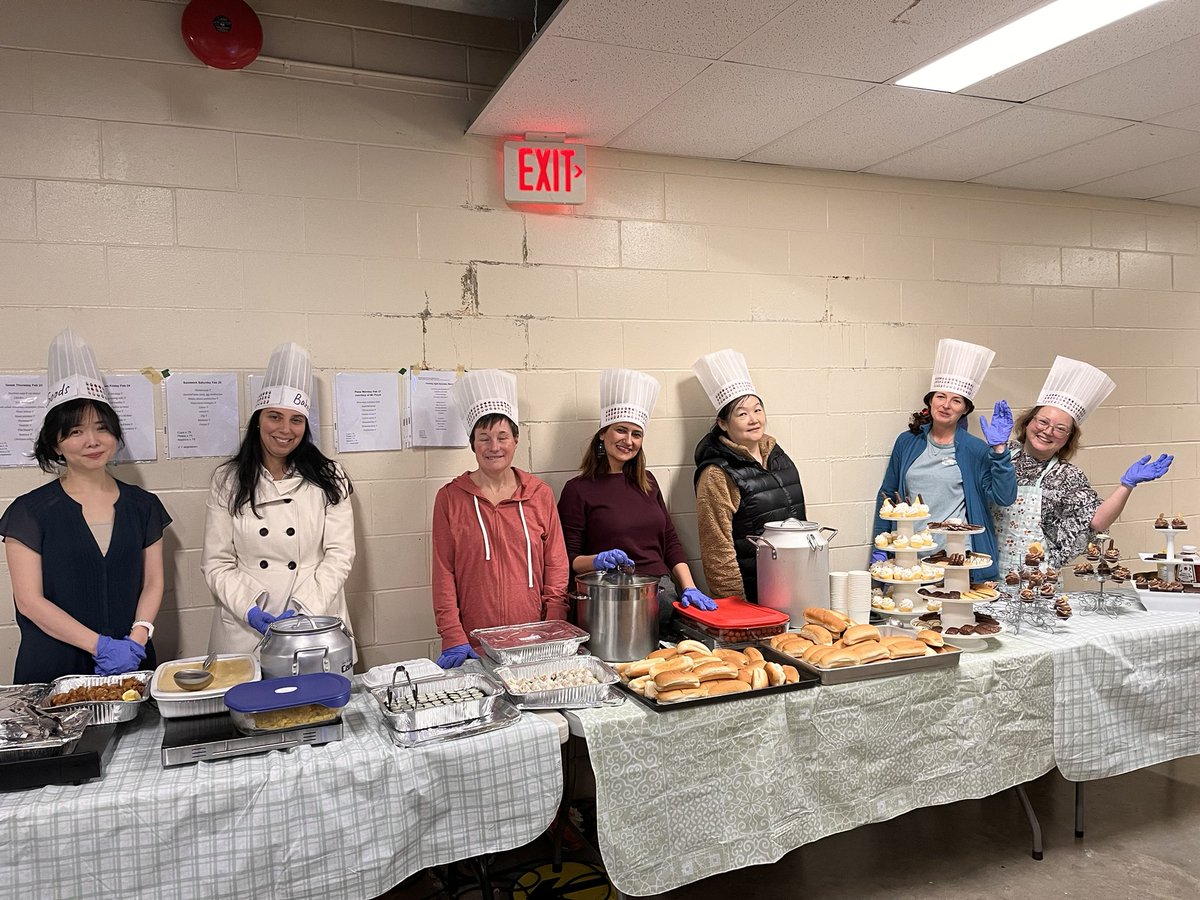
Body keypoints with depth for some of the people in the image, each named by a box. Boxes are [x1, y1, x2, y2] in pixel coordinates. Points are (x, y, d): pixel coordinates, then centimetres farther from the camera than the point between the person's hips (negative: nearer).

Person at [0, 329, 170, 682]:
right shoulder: (30, 511, -4)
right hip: (53, 671, -2)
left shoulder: (143, 506, 5)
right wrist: (101, 645, -15)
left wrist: (137, 639, -11)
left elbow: (153, 582, 6)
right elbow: (29, 600, -8)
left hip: (130, 664, 2)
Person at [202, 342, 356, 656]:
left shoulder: (327, 478, 1)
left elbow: (339, 554, -3)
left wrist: (304, 610, -14)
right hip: (246, 630, 1)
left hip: (316, 625, 0)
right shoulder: (228, 480, 3)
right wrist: (251, 610, -12)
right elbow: (217, 562, 2)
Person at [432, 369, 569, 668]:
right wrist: (453, 638, -9)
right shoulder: (450, 498, 0)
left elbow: (556, 566, 5)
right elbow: (443, 573, -1)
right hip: (474, 646, -1)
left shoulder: (540, 494, 4)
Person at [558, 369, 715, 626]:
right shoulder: (578, 489, -3)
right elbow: (569, 559, -4)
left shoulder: (646, 482, 12)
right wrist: (597, 561, -23)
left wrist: (689, 587, 3)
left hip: (663, 592, 5)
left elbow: (670, 540, 14)